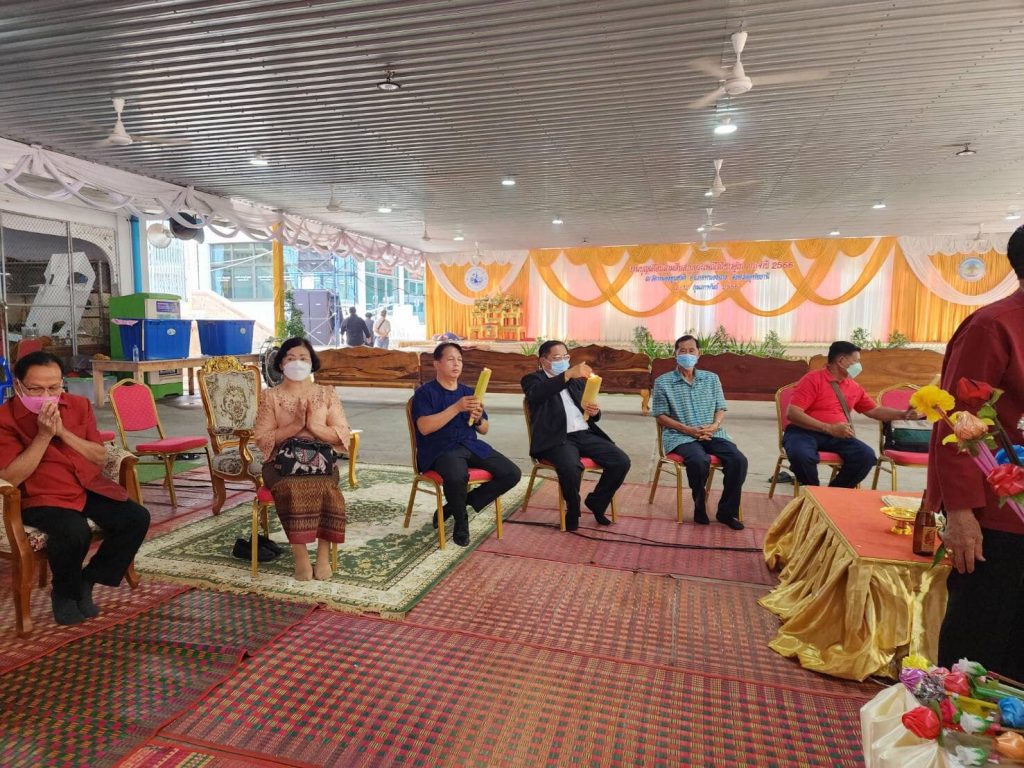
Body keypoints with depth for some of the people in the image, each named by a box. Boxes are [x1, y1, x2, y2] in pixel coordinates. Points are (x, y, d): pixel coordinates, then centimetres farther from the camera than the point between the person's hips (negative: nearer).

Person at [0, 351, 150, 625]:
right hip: (41, 497, -5)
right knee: (75, 532, -34)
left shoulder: (79, 405, 6)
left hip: (89, 487, 5)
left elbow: (101, 458, 3)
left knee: (137, 518, -17)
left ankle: (87, 582, 4)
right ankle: (65, 593, -2)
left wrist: (62, 432, -10)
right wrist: (44, 435, -18)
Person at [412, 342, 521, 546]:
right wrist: (457, 408, -21)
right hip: (440, 449, -6)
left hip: (471, 445, 6)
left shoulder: (468, 392, 17)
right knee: (457, 476, -40)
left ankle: (455, 505, 0)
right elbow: (424, 427, -16)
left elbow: (484, 430, 17)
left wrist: (478, 418, -8)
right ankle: (461, 521, -6)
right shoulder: (425, 392, 0)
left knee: (512, 474, -11)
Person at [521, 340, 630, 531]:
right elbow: (536, 394, -19)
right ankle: (573, 511, -5)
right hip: (557, 438, -6)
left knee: (622, 461, -15)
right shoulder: (533, 380, 7)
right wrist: (568, 374, -29)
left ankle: (596, 502, 10)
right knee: (571, 467, -35)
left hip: (585, 434, 6)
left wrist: (595, 412, -3)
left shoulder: (578, 381, 24)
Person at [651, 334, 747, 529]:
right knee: (700, 461, -35)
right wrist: (689, 430, -13)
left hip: (711, 434, 4)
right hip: (680, 436, -4)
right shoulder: (663, 382, 2)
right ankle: (699, 507, -7)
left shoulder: (711, 378, 14)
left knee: (738, 460, -22)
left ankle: (727, 511, -3)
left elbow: (721, 408, 15)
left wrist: (714, 426, -9)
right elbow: (660, 416, -1)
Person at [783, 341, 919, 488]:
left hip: (836, 436, 6)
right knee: (801, 455, -38)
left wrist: (904, 414, 14)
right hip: (805, 432, -6)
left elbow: (875, 410, 30)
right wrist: (829, 428, -23)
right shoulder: (813, 379, -7)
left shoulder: (854, 387, 15)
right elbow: (792, 413, -17)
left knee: (867, 455, -20)